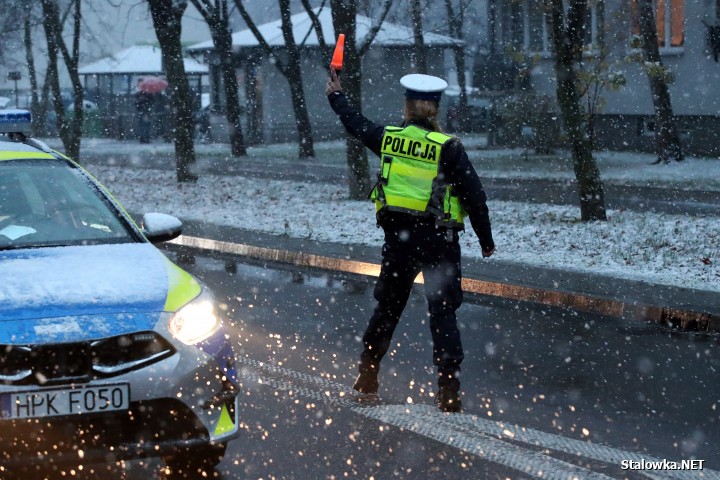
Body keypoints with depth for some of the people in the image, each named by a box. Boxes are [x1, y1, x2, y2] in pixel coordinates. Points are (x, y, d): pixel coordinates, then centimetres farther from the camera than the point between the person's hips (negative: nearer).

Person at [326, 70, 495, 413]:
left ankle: (367, 375, 28)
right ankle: (448, 389, -9)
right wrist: (486, 240, 4)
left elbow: (355, 124, 22)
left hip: (398, 237, 3)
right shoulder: (449, 147, -9)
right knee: (443, 312, -2)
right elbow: (475, 197, -8)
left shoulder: (388, 139, 1)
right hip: (438, 239, -3)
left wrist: (336, 97, 41)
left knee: (387, 306, 19)